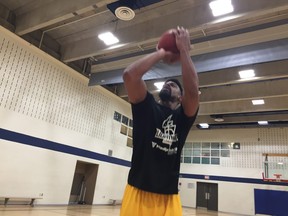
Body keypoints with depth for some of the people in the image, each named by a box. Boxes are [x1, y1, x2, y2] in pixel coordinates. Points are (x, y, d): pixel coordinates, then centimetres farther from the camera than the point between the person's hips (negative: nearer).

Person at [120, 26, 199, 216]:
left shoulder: (183, 116, 8)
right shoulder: (146, 107, 6)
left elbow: (193, 89, -13)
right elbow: (129, 75, -10)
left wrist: (184, 50, -7)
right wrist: (161, 53, -2)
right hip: (138, 193, -1)